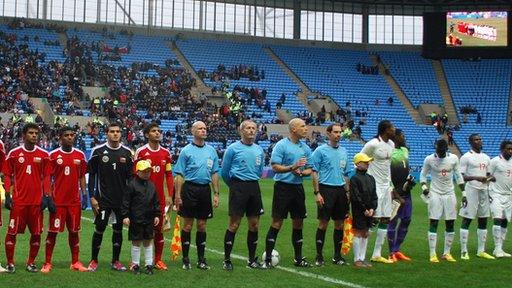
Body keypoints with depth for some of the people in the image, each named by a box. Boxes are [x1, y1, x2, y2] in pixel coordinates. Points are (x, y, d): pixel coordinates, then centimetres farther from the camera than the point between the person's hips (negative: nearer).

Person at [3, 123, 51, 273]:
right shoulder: (14, 153, 2)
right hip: (18, 200, -1)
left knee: (36, 233, 4)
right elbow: (7, 176, 5)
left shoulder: (43, 155, 6)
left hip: (37, 201, 2)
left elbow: (46, 177, 9)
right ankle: (10, 263, 11)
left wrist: (46, 196, 1)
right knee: (12, 232, 0)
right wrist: (8, 196, -2)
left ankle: (31, 262, 17)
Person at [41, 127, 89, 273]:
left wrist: (84, 195, 5)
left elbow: (82, 177, 12)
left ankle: (75, 262, 15)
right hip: (58, 200, -3)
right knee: (53, 231, 0)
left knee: (74, 231, 8)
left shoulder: (80, 155, 7)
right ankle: (47, 263, 7)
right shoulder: (53, 155, -2)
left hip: (75, 201, 3)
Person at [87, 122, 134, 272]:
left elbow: (130, 177, 10)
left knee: (118, 229, 8)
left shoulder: (127, 152, 5)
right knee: (99, 229, -1)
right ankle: (94, 261, 13)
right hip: (103, 199, -3)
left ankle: (115, 261, 18)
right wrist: (92, 197, -6)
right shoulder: (98, 151, -2)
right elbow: (92, 175, 0)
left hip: (122, 199, 3)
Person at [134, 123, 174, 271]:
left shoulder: (166, 153, 7)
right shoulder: (141, 152, -4)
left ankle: (158, 260, 15)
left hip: (160, 197, 3)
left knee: (159, 228, 7)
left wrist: (170, 196, 4)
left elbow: (169, 175, 9)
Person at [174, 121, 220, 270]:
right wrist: (177, 195, -11)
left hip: (205, 189, 4)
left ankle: (201, 259, 15)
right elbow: (179, 175, -4)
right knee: (188, 225, 1)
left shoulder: (211, 150, 10)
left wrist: (216, 193, 7)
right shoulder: (186, 150, -2)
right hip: (190, 189, -4)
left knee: (202, 226, 8)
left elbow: (214, 174, 13)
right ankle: (185, 259, 8)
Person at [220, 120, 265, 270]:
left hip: (254, 187, 5)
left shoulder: (259, 150, 11)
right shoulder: (233, 148, -3)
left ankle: (252, 259, 18)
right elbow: (224, 172, 4)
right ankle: (227, 259, 3)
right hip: (238, 187, -5)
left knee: (254, 224, 7)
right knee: (234, 224, -5)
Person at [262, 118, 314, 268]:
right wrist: (292, 167, -23)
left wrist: (301, 172, -7)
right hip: (283, 187, -6)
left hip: (298, 187, 6)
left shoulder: (306, 148, 11)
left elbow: (310, 170, 14)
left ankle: (298, 258, 18)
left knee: (298, 222, 9)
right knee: (277, 222, -6)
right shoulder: (281, 145, -7)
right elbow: (275, 166, -13)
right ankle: (267, 259, -1)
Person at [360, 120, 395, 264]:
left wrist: (391, 185, 17)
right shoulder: (373, 144, -14)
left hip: (386, 186, 8)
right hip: (374, 186, -8)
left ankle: (377, 254, 16)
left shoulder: (391, 144, 10)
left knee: (385, 220, 9)